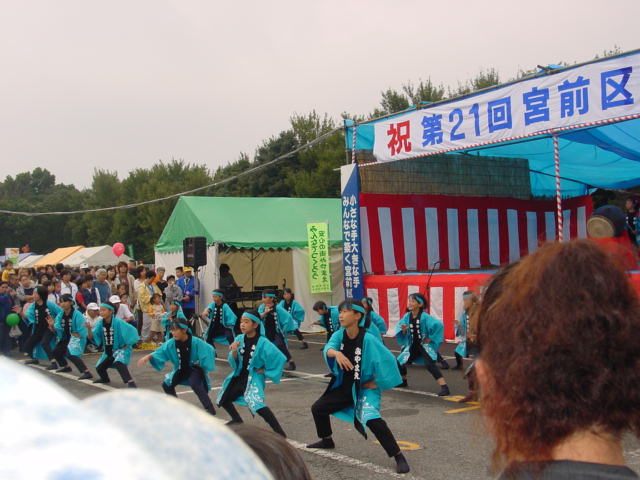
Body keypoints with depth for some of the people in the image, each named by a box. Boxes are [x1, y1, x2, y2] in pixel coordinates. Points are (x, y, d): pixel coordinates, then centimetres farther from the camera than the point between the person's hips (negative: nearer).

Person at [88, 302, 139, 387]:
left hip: (121, 349, -7)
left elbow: (131, 331, -21)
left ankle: (131, 382, -41)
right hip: (108, 351, 7)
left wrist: (126, 346, -17)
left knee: (118, 363, -36)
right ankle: (105, 379, 52)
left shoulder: (118, 322, -22)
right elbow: (91, 337, -8)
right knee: (99, 367, 19)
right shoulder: (101, 323, -5)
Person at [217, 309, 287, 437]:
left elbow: (280, 358, -18)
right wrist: (234, 351, -21)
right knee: (223, 398, 21)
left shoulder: (263, 343, -19)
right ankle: (237, 420, 50)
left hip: (254, 378, -7)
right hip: (239, 376, 7)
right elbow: (233, 363, -2)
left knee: (257, 403, -30)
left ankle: (279, 433, -24)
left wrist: (266, 371, -11)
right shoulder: (239, 339, -4)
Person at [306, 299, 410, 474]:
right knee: (318, 408, 15)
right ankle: (327, 440, 42)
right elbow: (328, 348, -25)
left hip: (365, 388, -7)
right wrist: (336, 353, -48)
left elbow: (387, 360, -25)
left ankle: (399, 457, -20)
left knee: (371, 419, -31)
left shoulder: (368, 339, -25)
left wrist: (377, 383, -15)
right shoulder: (339, 334, -7)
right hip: (345, 386, 7)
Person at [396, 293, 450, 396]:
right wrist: (404, 330, -22)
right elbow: (401, 332, 1)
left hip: (425, 345, -6)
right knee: (399, 362, 10)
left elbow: (438, 325, -27)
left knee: (430, 364, -26)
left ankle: (444, 387, -26)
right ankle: (403, 381, 38)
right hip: (412, 345, 7)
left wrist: (431, 338, -19)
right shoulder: (407, 316, -3)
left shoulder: (424, 317, -20)